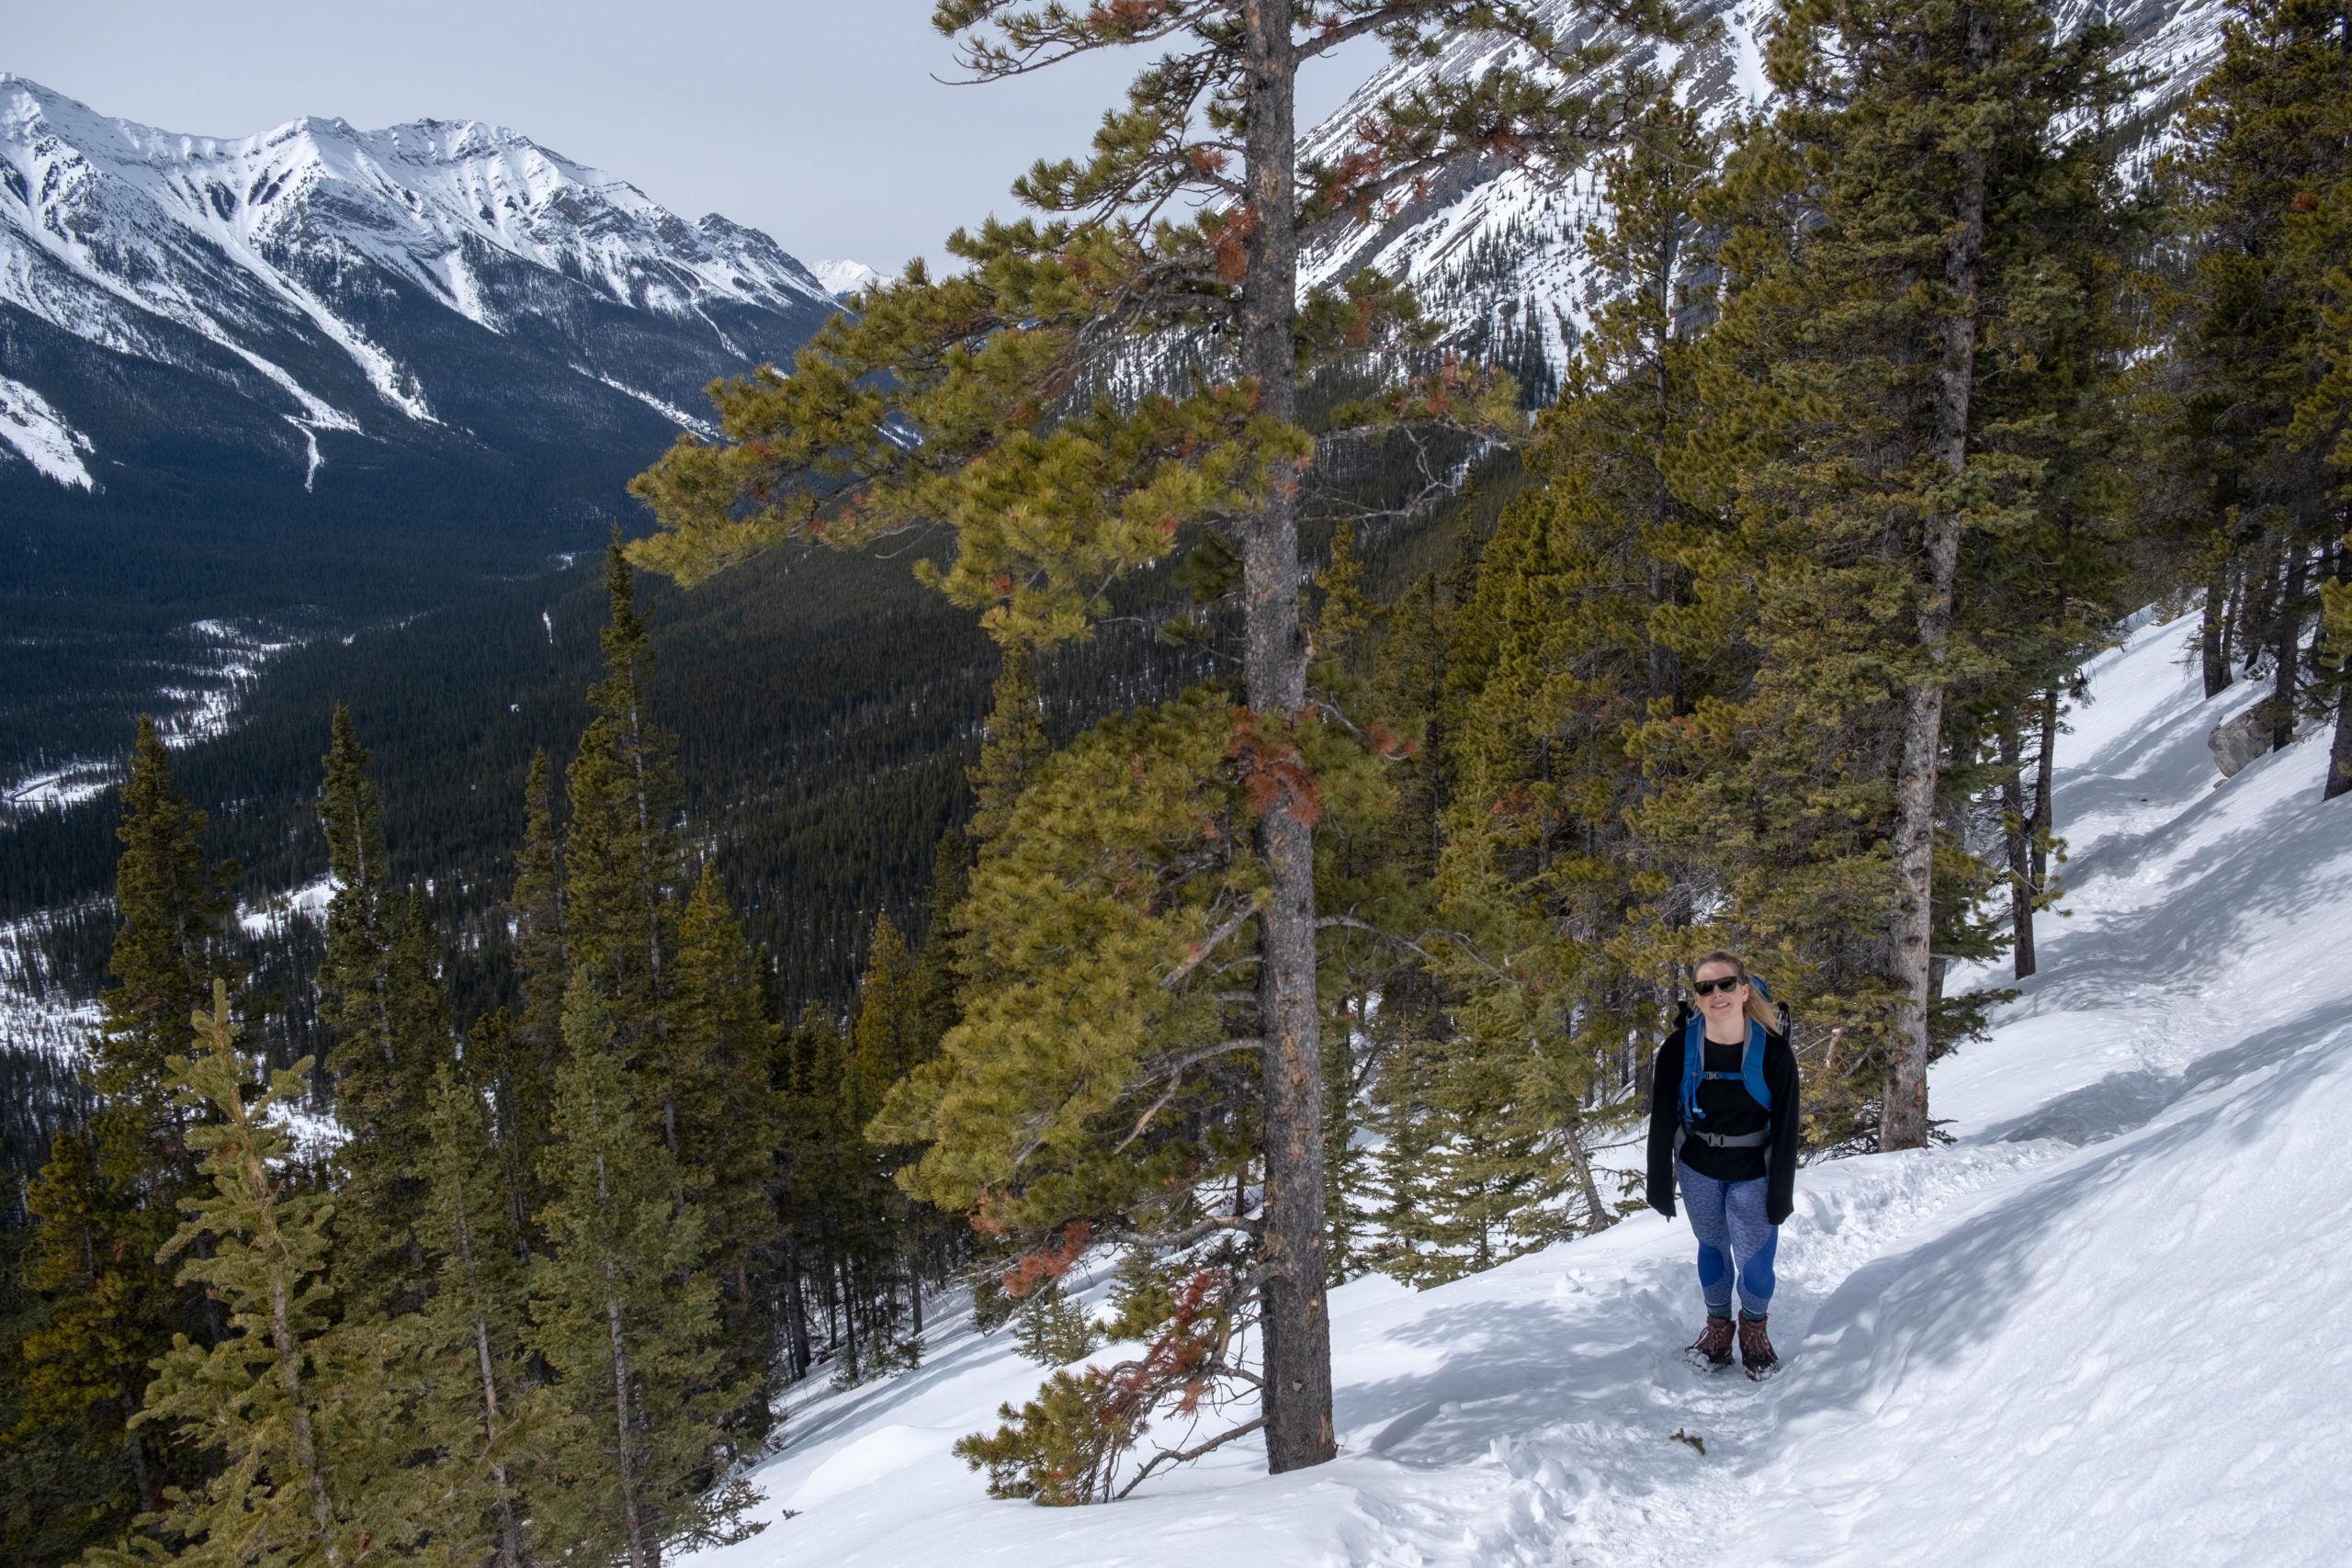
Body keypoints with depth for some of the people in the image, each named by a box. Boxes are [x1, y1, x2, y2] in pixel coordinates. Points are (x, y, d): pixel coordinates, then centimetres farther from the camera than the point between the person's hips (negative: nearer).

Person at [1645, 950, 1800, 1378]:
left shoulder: (1773, 1050, -19)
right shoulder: (1678, 1049, -16)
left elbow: (1786, 1126, -11)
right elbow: (1661, 1121, -7)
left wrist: (1781, 1192, -9)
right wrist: (1660, 1184, -4)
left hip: (1753, 1174, -1)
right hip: (1697, 1170, 1)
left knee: (1755, 1256, 1)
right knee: (1712, 1246, 15)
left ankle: (1755, 1328, 30)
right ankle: (1717, 1324, 38)